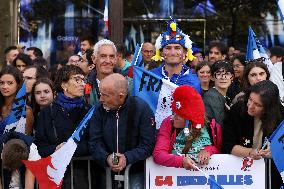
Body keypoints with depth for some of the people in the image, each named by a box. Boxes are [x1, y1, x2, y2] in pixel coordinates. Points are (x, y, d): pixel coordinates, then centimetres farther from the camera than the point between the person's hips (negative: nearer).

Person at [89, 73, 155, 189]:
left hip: (135, 169, -3)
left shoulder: (142, 109, -12)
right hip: (107, 168, 3)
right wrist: (106, 158, -23)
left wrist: (127, 158, -27)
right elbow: (95, 142, -4)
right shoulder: (100, 109, -2)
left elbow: (148, 145, -13)